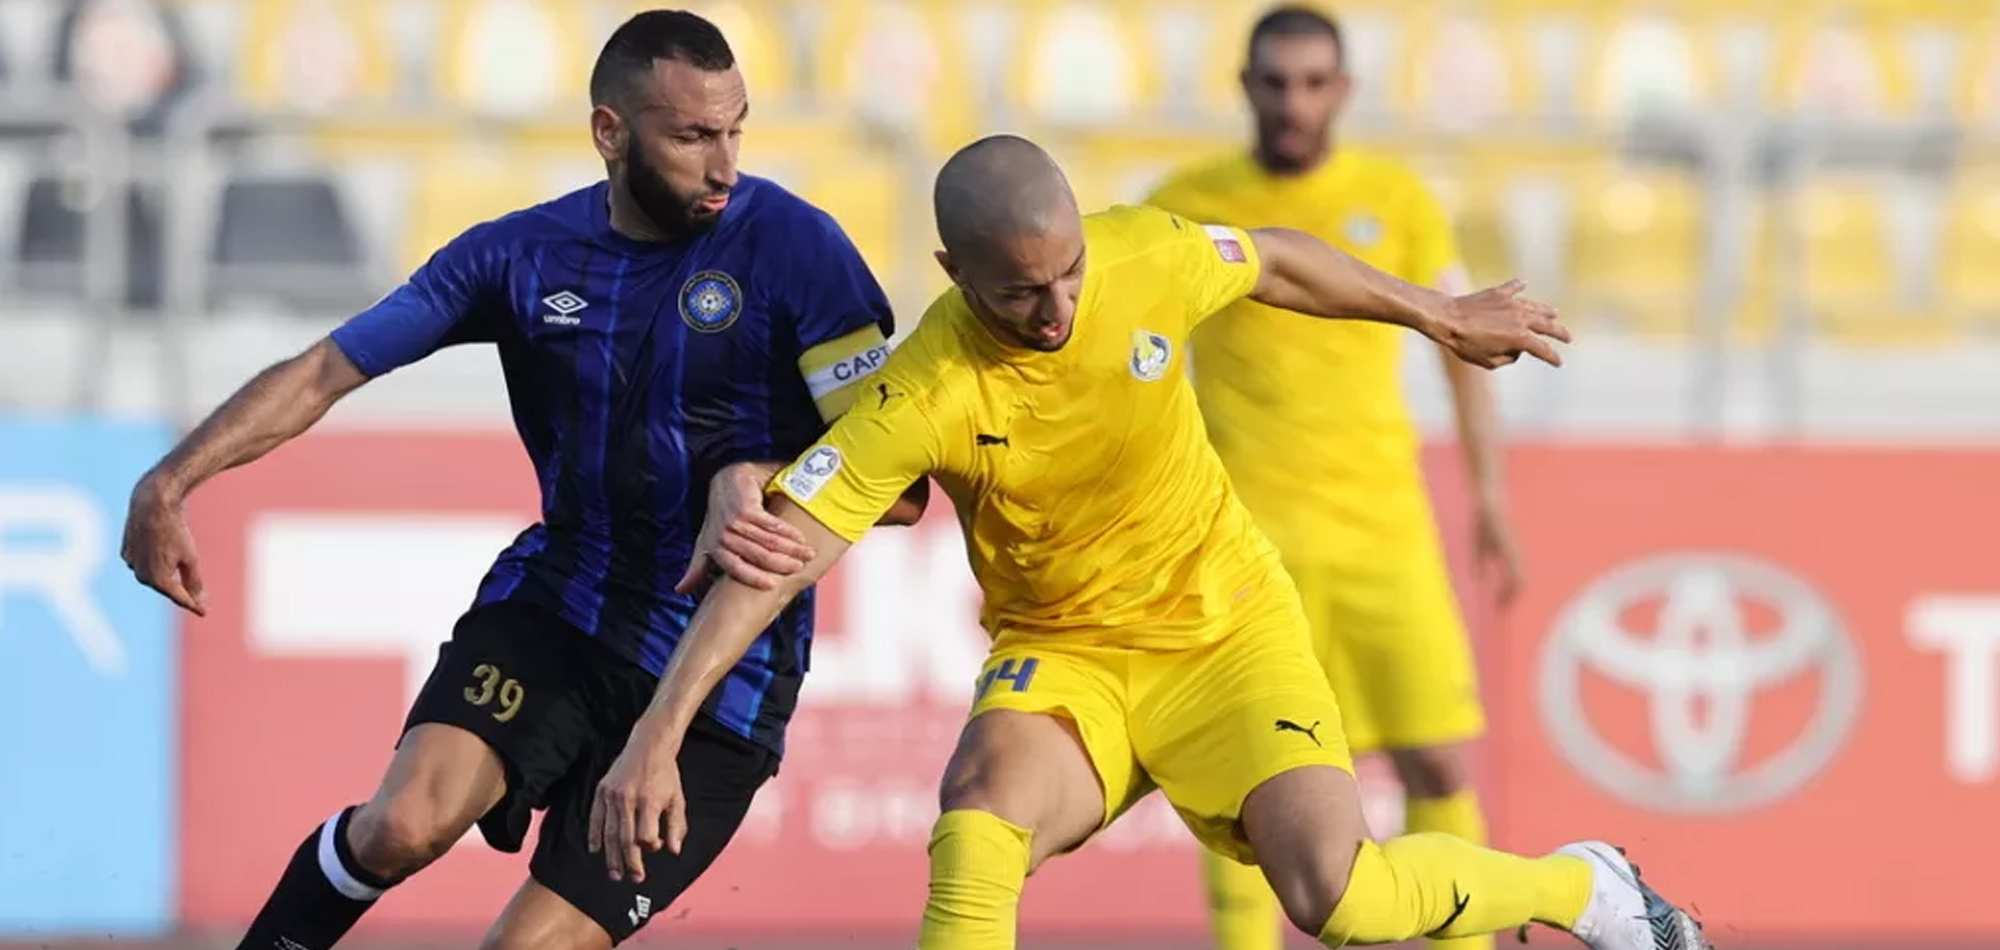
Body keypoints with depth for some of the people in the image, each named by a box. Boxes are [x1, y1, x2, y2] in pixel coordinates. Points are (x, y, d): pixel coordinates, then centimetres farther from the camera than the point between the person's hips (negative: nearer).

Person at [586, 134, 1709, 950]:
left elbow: (1278, 261, 6)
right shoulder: (923, 397, -25)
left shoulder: (1150, 258, -17)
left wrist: (1440, 316, 21)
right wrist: (656, 739, -35)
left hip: (1226, 621, 1)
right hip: (1061, 651, -1)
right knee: (980, 810, -34)